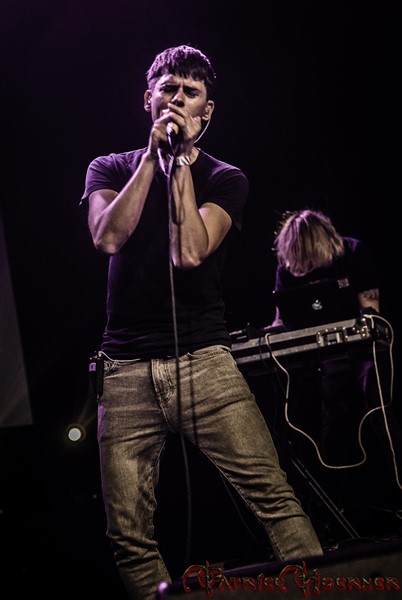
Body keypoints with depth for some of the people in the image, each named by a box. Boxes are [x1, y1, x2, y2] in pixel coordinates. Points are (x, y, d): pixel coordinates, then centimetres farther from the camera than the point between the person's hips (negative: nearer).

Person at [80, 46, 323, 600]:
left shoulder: (225, 179, 10)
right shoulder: (110, 169, 15)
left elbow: (189, 252, -9)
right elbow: (108, 237, -7)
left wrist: (182, 160, -6)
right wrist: (154, 155, -6)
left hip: (204, 361, -1)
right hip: (126, 371, 2)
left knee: (272, 493, -14)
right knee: (129, 532, -2)